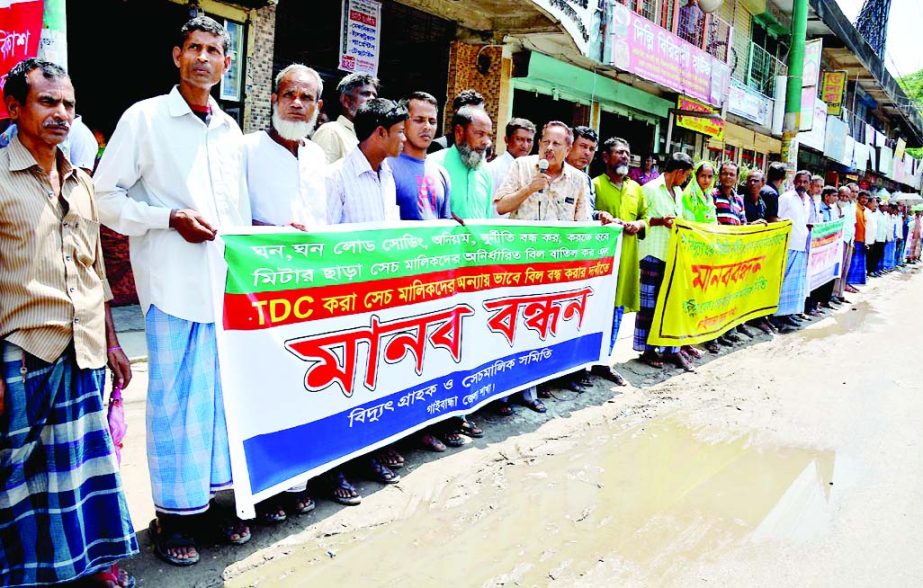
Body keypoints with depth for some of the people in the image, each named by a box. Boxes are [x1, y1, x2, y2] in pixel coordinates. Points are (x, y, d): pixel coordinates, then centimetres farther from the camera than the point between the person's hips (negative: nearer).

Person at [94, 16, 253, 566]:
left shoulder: (230, 130, 14)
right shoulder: (144, 118, -1)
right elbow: (105, 197, -3)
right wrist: (171, 219, -14)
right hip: (174, 283, -5)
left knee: (223, 391, 10)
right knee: (174, 398, 1)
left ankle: (215, 494, 25)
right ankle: (173, 512, 15)